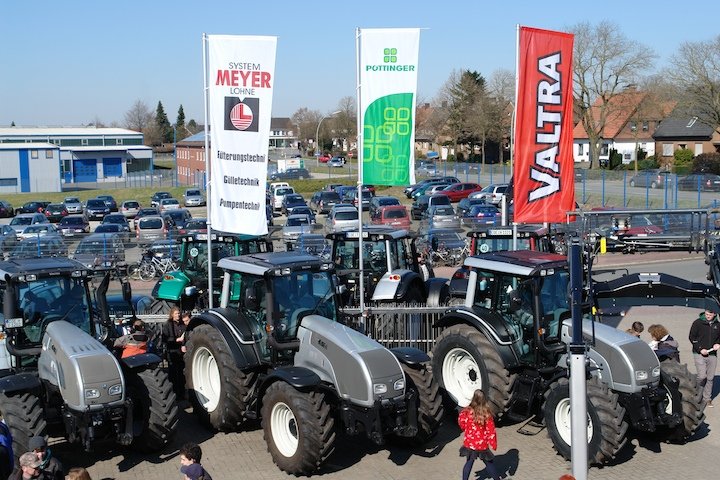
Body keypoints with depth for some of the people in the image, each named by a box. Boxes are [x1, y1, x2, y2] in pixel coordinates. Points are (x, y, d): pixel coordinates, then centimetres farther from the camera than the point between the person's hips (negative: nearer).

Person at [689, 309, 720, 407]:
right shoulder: (698, 322, -6)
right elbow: (691, 337, -4)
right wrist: (700, 349, -12)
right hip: (699, 354, -4)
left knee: (710, 378, 5)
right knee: (702, 376, -12)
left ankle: (707, 398, 16)